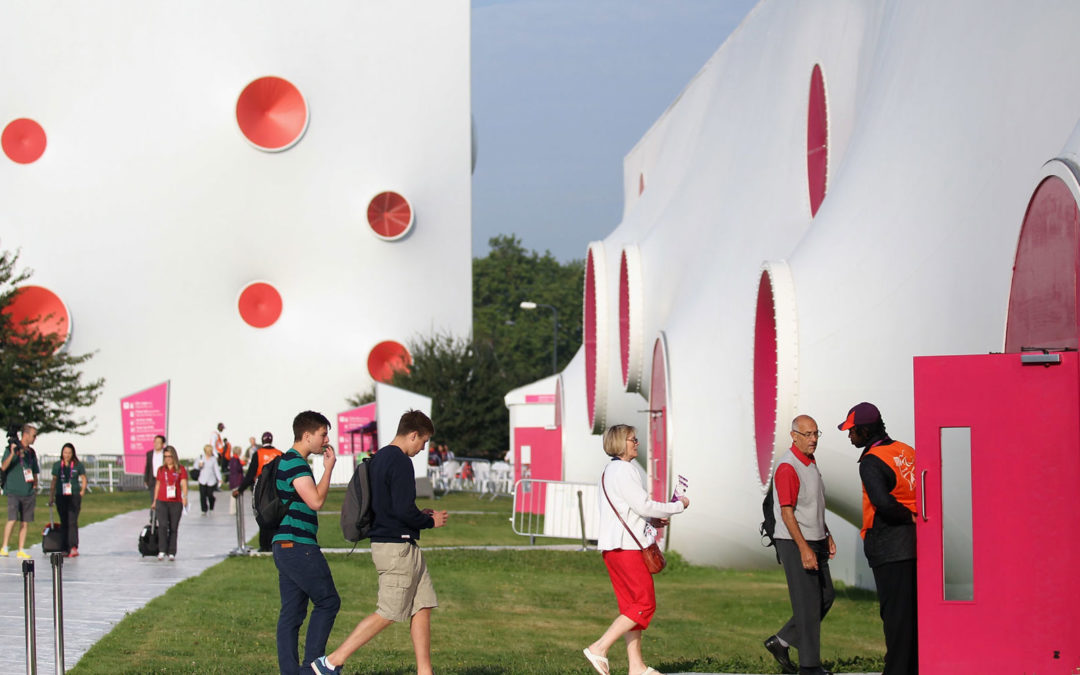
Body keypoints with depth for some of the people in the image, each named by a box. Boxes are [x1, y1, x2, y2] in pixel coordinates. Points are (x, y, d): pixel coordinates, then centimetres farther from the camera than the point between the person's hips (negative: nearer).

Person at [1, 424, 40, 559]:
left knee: (25, 522, 4)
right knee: (12, 520, -16)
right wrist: (12, 454, -25)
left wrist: (35, 481, 12)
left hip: (28, 492, 6)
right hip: (14, 491, -6)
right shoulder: (12, 448, -3)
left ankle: (21, 550, 8)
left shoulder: (31, 452, 15)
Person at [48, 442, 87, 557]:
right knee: (64, 522, 5)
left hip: (74, 496, -3)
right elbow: (54, 481, 15)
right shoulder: (57, 465, 9)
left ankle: (74, 547, -22)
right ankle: (66, 548, 9)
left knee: (72, 521, -14)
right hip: (61, 496, 3)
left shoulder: (78, 465, 2)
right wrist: (51, 496, 11)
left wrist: (82, 492, -2)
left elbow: (84, 480, 9)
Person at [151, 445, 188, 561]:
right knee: (163, 525, -14)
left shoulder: (181, 469, 3)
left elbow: (183, 484, -6)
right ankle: (162, 551, -15)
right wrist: (154, 501, 19)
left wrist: (185, 497, -21)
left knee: (174, 528, 2)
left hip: (176, 503, -1)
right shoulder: (161, 470, 11)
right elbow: (157, 485, 17)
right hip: (162, 502, 1)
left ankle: (171, 553, 8)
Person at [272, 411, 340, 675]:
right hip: (297, 547, -10)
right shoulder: (296, 463, -13)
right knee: (328, 601, -4)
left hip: (285, 547, 10)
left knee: (292, 611, 8)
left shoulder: (288, 461, 20)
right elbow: (316, 500, -21)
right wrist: (328, 468, -11)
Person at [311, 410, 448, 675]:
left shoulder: (378, 459, 14)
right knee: (388, 614, -5)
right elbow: (404, 510, -22)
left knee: (422, 608, 11)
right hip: (397, 547, -10)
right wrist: (429, 521, -4)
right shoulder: (400, 462, -16)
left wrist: (419, 516, 15)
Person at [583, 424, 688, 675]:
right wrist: (678, 506, -3)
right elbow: (644, 505, -15)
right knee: (644, 604, -8)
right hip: (625, 547, -10)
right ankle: (599, 648, -10)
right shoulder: (623, 470, -13)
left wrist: (651, 521, 15)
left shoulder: (610, 471, 19)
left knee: (632, 605, 10)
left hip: (613, 546, 10)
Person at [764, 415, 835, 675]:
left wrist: (827, 536, 21)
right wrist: (804, 549, -23)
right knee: (808, 603, -5)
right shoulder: (787, 468, -17)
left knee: (826, 596, 12)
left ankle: (781, 642, 20)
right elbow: (787, 513, -20)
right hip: (795, 544, -10)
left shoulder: (811, 463, 13)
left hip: (814, 541, 10)